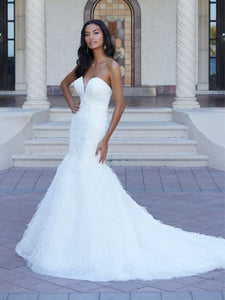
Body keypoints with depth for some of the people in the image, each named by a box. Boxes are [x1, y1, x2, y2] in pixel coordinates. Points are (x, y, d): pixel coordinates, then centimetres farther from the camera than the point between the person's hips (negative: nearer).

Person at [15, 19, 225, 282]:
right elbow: (64, 83, 30)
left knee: (89, 181, -9)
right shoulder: (84, 65, 11)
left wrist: (105, 139, -17)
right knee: (74, 181, 9)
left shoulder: (111, 66, -9)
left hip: (94, 131, -7)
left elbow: (120, 104, -12)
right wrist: (71, 104, 11)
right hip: (77, 129, 7)